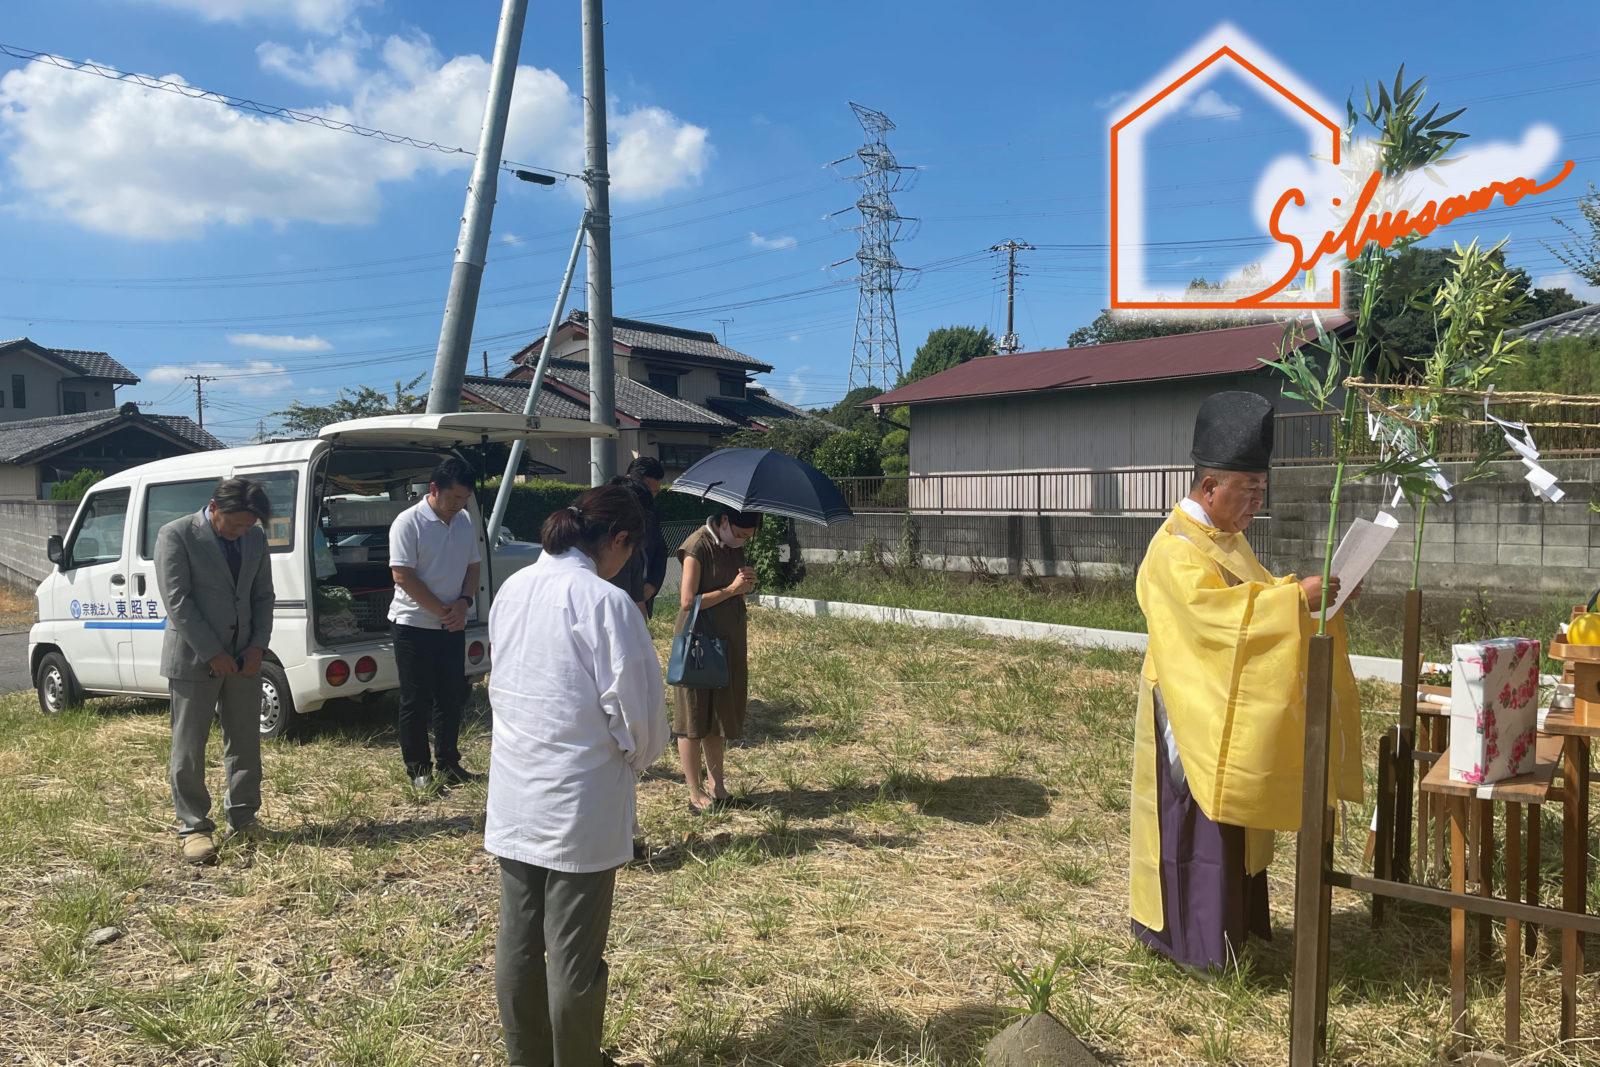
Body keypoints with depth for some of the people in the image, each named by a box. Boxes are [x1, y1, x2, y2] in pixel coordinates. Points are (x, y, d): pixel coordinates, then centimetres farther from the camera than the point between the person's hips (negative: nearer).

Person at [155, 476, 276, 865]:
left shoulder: (255, 537, 7)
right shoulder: (176, 536, -9)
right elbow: (178, 601, -14)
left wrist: (258, 644, -2)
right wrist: (212, 653, -16)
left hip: (244, 658, 5)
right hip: (193, 659, -5)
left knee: (246, 745, 11)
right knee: (188, 750, 2)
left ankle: (243, 820, 23)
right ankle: (193, 827, 13)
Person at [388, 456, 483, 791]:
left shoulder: (465, 522, 6)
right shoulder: (408, 523, -13)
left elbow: (473, 567, 12)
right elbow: (403, 576, -17)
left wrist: (463, 602, -7)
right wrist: (442, 610, -16)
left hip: (452, 625, 6)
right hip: (414, 625, -6)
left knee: (452, 697, 12)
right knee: (415, 700, 3)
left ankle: (448, 764, 25)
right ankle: (418, 770, 14)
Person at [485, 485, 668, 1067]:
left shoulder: (513, 589, 2)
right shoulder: (606, 602, -18)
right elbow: (635, 704, -14)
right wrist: (638, 756, 5)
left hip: (514, 794, 7)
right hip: (580, 802, -6)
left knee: (518, 940, 16)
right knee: (575, 953, 8)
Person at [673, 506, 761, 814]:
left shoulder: (735, 547, 8)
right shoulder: (698, 547, -16)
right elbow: (688, 601, -21)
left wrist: (746, 585, -4)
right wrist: (731, 589, -19)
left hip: (727, 641, 8)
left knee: (717, 717, 15)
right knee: (693, 720, 2)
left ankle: (717, 787, 24)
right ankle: (695, 794, 10)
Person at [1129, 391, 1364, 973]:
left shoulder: (1227, 538, 12)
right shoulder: (1176, 548, -19)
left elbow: (1257, 598, 19)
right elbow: (1217, 613, -32)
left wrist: (1312, 590, 2)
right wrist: (1296, 595, -33)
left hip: (1236, 714, 10)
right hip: (1194, 715, -10)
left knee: (1234, 822, 17)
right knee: (1196, 822, -2)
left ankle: (1233, 922, 30)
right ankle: (1191, 939, 10)